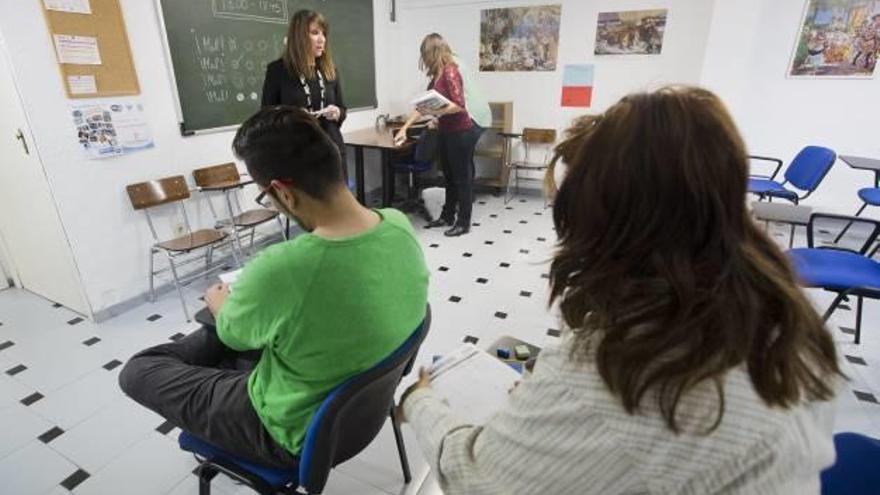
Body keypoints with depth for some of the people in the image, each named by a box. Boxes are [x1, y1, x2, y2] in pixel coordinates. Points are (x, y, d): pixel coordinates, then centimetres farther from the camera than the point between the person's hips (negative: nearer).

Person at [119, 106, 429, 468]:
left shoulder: (278, 271, -39)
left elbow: (233, 332, -13)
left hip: (298, 431, -6)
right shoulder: (400, 225, -18)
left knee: (138, 370, 13)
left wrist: (220, 303, 10)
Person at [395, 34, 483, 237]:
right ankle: (447, 216, 29)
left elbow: (459, 106, -23)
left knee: (462, 178, 1)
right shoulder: (437, 75, 11)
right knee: (450, 177, 16)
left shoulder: (450, 72, -16)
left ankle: (463, 223, 12)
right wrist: (404, 128, 15)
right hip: (446, 133, 9)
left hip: (460, 133, -9)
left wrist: (437, 111, -31)